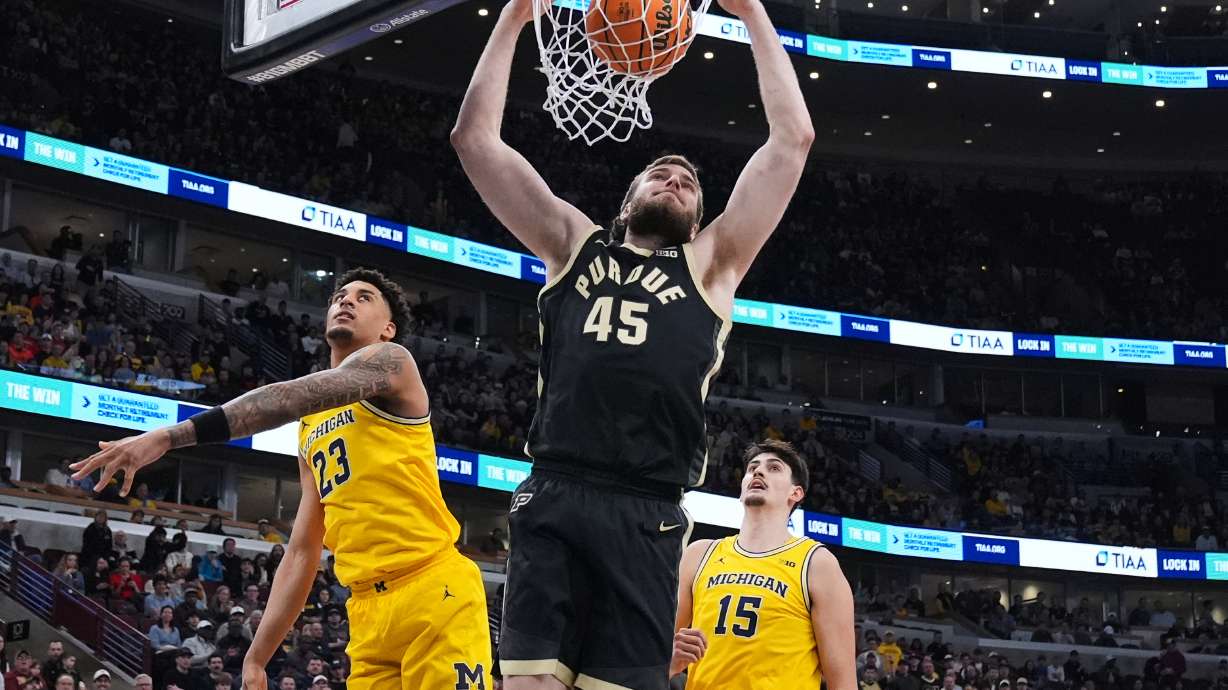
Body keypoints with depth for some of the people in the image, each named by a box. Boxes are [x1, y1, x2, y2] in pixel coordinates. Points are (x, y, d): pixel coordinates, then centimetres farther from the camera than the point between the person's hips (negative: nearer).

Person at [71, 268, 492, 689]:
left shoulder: (389, 360, 1)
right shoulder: (311, 430, 23)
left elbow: (290, 397, -17)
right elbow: (301, 554, 23)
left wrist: (172, 435, -26)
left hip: (434, 593, -7)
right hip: (367, 610, 7)